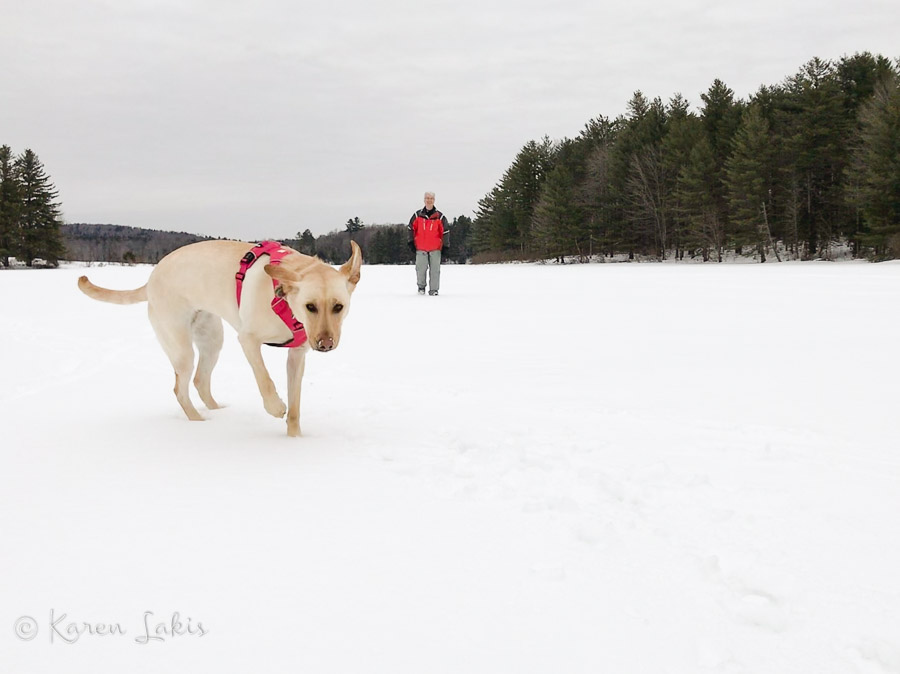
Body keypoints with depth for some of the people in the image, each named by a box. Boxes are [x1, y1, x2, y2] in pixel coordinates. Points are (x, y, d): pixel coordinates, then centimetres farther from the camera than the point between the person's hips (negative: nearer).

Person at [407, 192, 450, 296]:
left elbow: (445, 231, 6)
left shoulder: (439, 216, 1)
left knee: (435, 269, 0)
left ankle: (434, 289, 7)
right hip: (420, 248, 0)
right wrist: (411, 242, 8)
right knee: (421, 268, 0)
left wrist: (445, 246, 3)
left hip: (435, 248, 0)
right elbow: (411, 228, 12)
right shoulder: (417, 215, 3)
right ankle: (421, 287, 21)